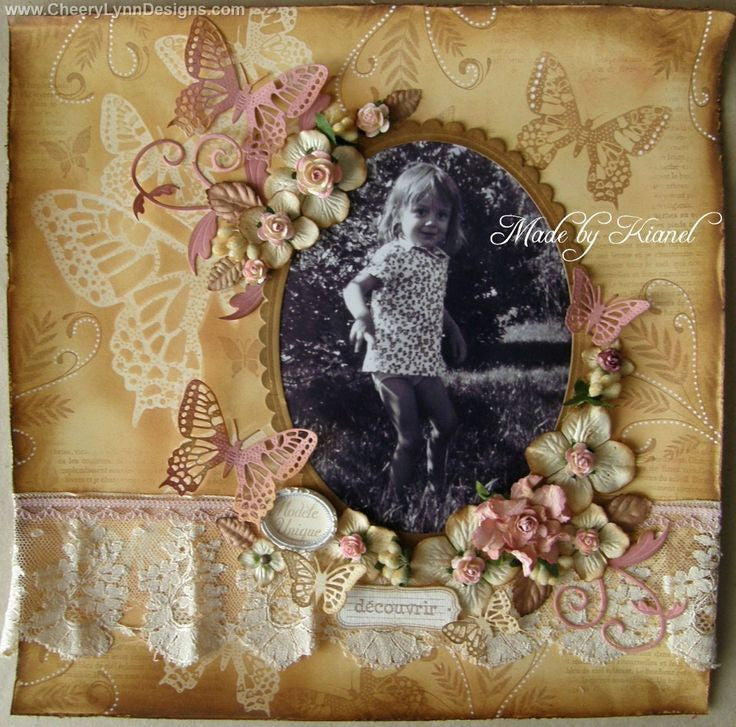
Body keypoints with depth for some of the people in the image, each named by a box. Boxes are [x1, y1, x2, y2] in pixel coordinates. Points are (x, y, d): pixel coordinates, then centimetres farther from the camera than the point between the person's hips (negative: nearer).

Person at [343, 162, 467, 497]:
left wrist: (453, 331, 25)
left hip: (425, 361, 8)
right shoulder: (395, 254, -14)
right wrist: (362, 316, -41)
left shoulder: (440, 259, 9)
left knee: (447, 423, 16)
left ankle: (437, 487, 37)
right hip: (392, 360, -8)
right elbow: (354, 287, -22)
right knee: (410, 439, -6)